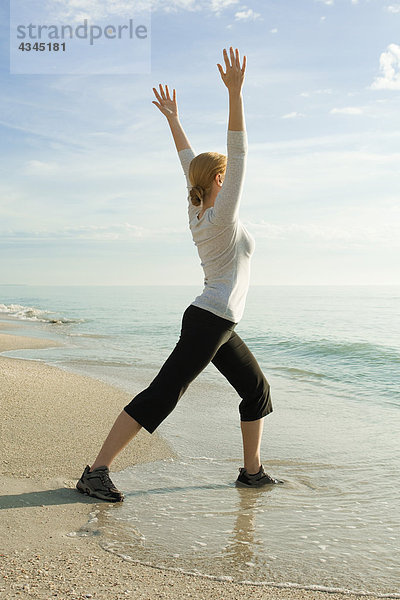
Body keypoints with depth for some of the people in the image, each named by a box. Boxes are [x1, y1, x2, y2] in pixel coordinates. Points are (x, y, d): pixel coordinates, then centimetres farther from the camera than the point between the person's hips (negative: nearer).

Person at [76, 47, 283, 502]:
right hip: (209, 323, -10)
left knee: (256, 388, 15)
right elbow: (238, 152, -19)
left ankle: (252, 470, 23)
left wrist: (173, 118, 26)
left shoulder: (198, 213, 10)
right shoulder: (223, 216, -12)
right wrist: (235, 93, -22)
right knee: (161, 395, -11)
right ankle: (96, 472, -9)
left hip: (218, 327, 10)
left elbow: (188, 162, 19)